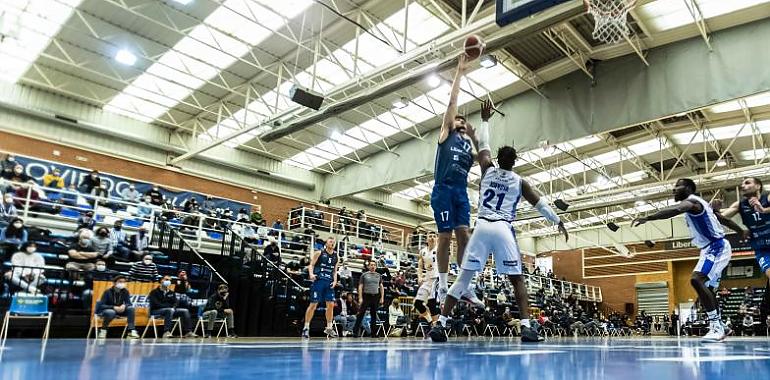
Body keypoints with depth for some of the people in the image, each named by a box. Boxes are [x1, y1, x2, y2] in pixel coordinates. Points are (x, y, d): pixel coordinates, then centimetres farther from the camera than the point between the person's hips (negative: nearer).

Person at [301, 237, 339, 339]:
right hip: (318, 281, -4)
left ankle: (329, 327, 14)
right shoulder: (319, 253, 0)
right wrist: (311, 274, -20)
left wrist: (335, 281, 2)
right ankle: (306, 327, 4)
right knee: (313, 304, -4)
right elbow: (311, 265, -2)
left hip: (329, 282, 5)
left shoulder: (336, 256, 12)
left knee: (331, 304, 1)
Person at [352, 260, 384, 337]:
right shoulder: (364, 275, 3)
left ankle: (373, 332, 12)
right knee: (361, 314, -6)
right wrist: (360, 298, -8)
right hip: (366, 296, -3)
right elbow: (360, 286, 1)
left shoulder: (379, 275, 12)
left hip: (376, 296, 3)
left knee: (374, 315, 6)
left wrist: (382, 298, 5)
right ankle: (355, 331, -4)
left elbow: (381, 287, 13)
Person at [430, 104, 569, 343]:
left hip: (482, 227, 2)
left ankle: (440, 324, -4)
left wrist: (485, 120, 36)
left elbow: (483, 145, 27)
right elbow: (539, 203, 14)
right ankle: (527, 328, -3)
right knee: (517, 280, 7)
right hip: (503, 229, -1)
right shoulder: (519, 181, 10)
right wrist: (558, 221, 24)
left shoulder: (487, 170, 13)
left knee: (464, 277, 1)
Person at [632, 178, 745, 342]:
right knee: (706, 287, 16)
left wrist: (647, 218, -50)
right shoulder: (696, 203, 17)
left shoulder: (691, 201, -15)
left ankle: (716, 326, -25)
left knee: (697, 280, -27)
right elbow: (724, 219, 27)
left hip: (716, 247, -11)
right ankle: (718, 328, 27)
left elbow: (675, 210, -40)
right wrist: (744, 233, 40)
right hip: (713, 248, 11)